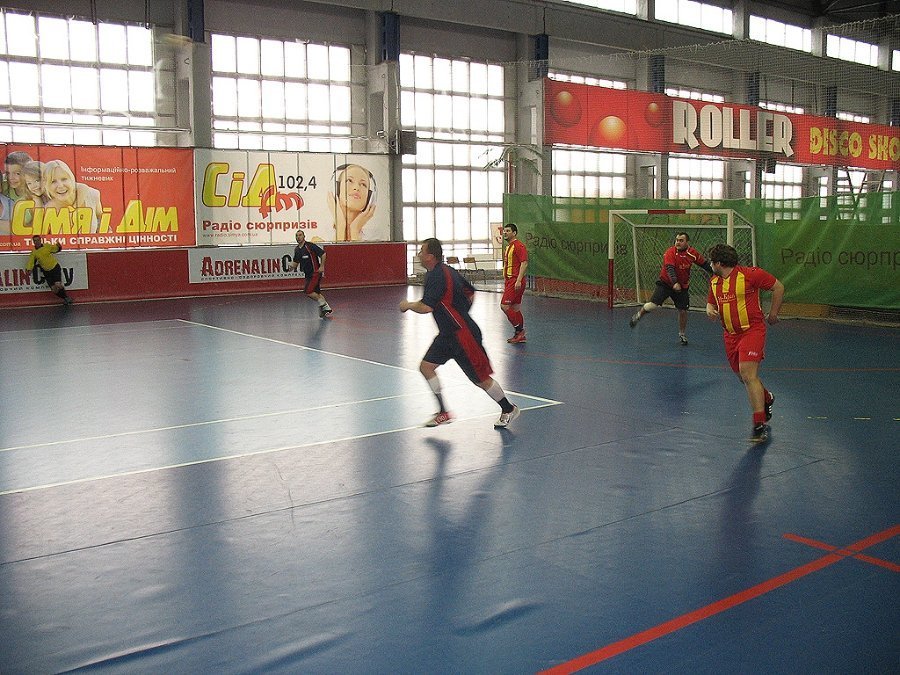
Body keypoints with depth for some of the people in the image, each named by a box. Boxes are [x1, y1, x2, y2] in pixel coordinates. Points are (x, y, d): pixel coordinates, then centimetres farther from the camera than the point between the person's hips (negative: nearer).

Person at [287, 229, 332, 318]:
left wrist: (322, 266, -17)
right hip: (308, 274, 8)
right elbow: (296, 262, 17)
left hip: (315, 272, -8)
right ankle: (326, 308, 22)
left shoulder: (310, 245, -14)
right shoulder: (297, 249, 9)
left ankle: (322, 303, 0)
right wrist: (292, 266, -5)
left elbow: (323, 254, -12)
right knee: (316, 292, 12)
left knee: (308, 291, -16)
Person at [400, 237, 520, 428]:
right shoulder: (447, 270, 9)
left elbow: (426, 307, -31)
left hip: (462, 334, -10)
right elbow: (470, 293, 20)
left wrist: (408, 305, -11)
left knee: (481, 378, 1)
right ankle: (443, 413, 9)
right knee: (426, 366, 4)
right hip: (448, 334, 10)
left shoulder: (435, 276, -20)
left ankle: (508, 409, 20)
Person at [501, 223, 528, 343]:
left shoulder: (519, 245, -12)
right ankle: (520, 335, 15)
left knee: (504, 305, -13)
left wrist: (518, 280, -25)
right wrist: (505, 282, 23)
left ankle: (519, 329, -4)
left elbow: (524, 263, -19)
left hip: (515, 281, -10)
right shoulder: (508, 246, 19)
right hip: (509, 280, 10)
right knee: (515, 308, 10)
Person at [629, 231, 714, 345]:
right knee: (653, 304, -15)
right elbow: (669, 269, -32)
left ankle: (682, 334, 25)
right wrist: (675, 283, -45)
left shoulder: (693, 253, -7)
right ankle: (638, 315, 15)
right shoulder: (670, 252, -20)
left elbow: (704, 263, 8)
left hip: (682, 286, 3)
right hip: (665, 283, -3)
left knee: (683, 310, 3)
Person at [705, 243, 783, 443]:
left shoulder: (749, 274, -12)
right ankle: (766, 399, 49)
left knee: (748, 375, -19)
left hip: (752, 330, -7)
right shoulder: (714, 282, 8)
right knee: (744, 377, 18)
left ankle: (760, 425, -15)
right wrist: (709, 309, -2)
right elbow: (711, 302, 22)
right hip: (730, 335, 7)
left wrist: (773, 314, 1)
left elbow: (778, 287, -2)